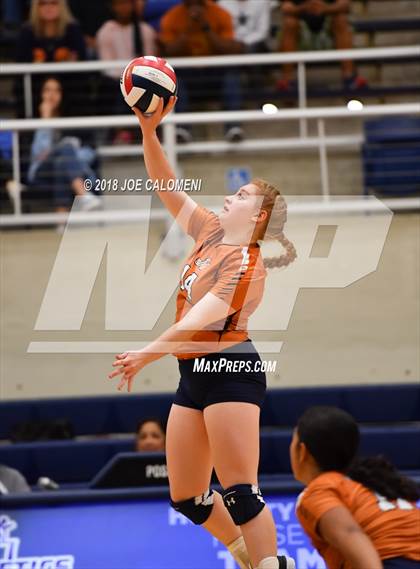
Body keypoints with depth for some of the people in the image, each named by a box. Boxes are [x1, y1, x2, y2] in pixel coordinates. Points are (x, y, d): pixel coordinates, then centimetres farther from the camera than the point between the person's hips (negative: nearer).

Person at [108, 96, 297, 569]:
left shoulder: (246, 263, -11)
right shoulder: (210, 233, 13)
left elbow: (201, 319, -21)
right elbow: (166, 186, 14)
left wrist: (147, 353, -29)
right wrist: (148, 129, 2)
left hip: (229, 368, -9)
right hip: (194, 374, 9)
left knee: (239, 492, -16)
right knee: (186, 498, 10)